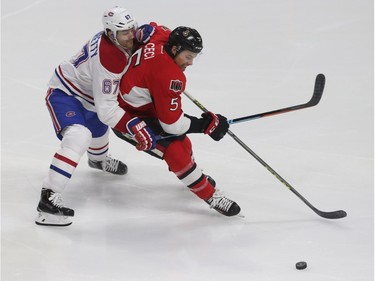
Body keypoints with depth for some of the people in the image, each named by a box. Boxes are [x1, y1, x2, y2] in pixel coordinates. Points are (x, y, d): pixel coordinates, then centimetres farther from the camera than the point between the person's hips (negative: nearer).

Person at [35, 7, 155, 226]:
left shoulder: (119, 39, -13)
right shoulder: (108, 58, -36)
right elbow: (106, 107, -35)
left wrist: (146, 34, -18)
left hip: (87, 94, 10)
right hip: (64, 94, -10)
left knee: (99, 126, 36)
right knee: (79, 137, -34)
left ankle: (98, 159, 72)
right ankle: (48, 198, -39)